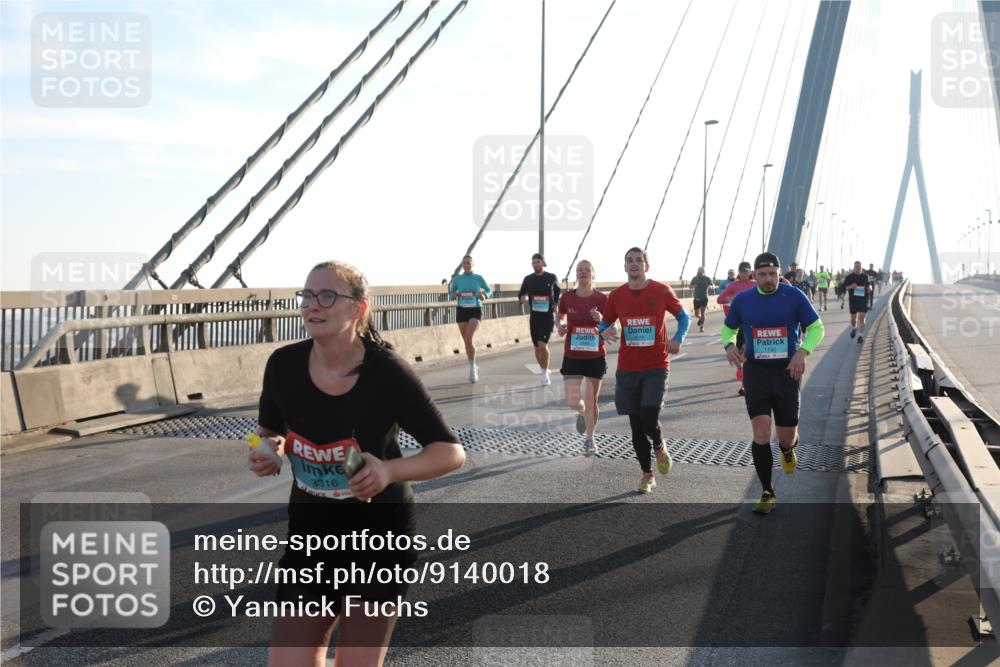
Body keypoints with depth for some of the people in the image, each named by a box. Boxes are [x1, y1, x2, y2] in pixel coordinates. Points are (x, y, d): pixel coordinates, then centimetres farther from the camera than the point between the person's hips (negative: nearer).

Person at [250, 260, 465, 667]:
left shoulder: (387, 372, -21)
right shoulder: (283, 365, -10)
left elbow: (451, 451, -15)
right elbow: (270, 430, 10)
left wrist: (390, 470, -31)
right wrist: (269, 451, -13)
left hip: (379, 537, -3)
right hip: (310, 535, 3)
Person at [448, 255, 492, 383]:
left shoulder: (478, 278, -1)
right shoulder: (457, 279, 3)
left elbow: (489, 290, 11)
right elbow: (450, 296, 10)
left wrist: (484, 295, -11)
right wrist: (454, 295, -13)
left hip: (475, 310, -3)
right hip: (461, 310, 3)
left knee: (469, 339, -21)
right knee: (467, 341, 8)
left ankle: (472, 368, -8)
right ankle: (473, 368, 26)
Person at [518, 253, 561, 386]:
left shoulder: (551, 277, -2)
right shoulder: (528, 279, 2)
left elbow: (558, 290, 17)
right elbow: (521, 294, 10)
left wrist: (556, 304, 8)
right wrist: (523, 298, -13)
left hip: (548, 316, -3)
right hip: (534, 316, 3)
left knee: (542, 345, -18)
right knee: (537, 347, 9)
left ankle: (545, 373, -3)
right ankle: (544, 371, 28)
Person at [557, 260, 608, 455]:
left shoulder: (602, 299, -7)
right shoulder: (567, 298, -3)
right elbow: (561, 318, 14)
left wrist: (601, 321, -20)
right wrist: (561, 326, -8)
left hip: (596, 358, -1)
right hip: (572, 357, 1)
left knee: (591, 402, 8)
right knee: (573, 402, -8)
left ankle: (589, 439, 30)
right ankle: (581, 413, 31)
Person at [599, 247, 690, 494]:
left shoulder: (662, 291, -3)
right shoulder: (616, 296, 3)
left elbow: (684, 317, 8)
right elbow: (604, 324, 14)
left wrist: (678, 339, -10)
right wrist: (605, 332, -10)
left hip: (656, 367, -3)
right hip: (627, 369, 3)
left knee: (649, 418, -17)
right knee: (636, 425, 6)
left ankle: (659, 447, 19)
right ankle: (647, 474, 23)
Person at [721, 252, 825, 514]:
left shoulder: (794, 296, -5)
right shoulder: (742, 300, 0)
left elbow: (816, 328, 1)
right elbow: (728, 328, 14)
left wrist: (803, 351, -18)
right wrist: (729, 345, -10)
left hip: (787, 372, 0)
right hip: (756, 372, 0)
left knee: (787, 436, 6)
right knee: (761, 431, -11)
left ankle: (788, 451, 47)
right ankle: (767, 493, 2)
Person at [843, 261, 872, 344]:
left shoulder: (865, 276, 4)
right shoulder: (849, 277, 0)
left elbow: (869, 284, 18)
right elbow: (844, 287, 1)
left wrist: (869, 287, -4)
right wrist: (850, 286, -19)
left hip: (863, 299, -1)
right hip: (853, 299, 1)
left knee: (861, 317, -10)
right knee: (853, 317, 13)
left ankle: (861, 335, -7)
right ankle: (854, 328, 45)